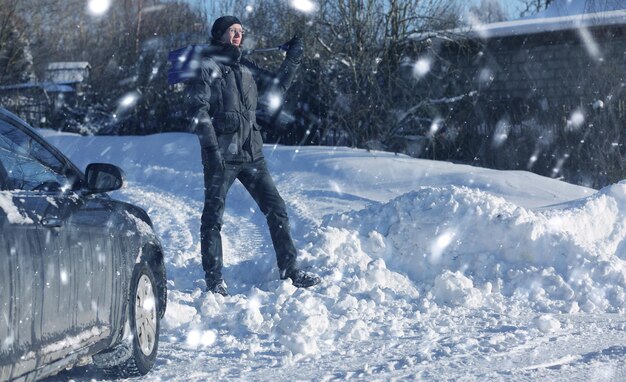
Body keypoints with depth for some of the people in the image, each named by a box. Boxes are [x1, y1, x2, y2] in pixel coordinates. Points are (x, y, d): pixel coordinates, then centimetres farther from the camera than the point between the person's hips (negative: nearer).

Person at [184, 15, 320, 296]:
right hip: (221, 155, -6)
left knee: (276, 209, 4)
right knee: (213, 217, 1)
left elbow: (278, 86, 24)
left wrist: (293, 58, 13)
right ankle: (214, 280, 9)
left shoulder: (245, 67, 14)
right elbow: (198, 110, -12)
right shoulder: (205, 67, -5)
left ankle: (288, 270, 11)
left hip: (251, 154, 6)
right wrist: (211, 147, -21)